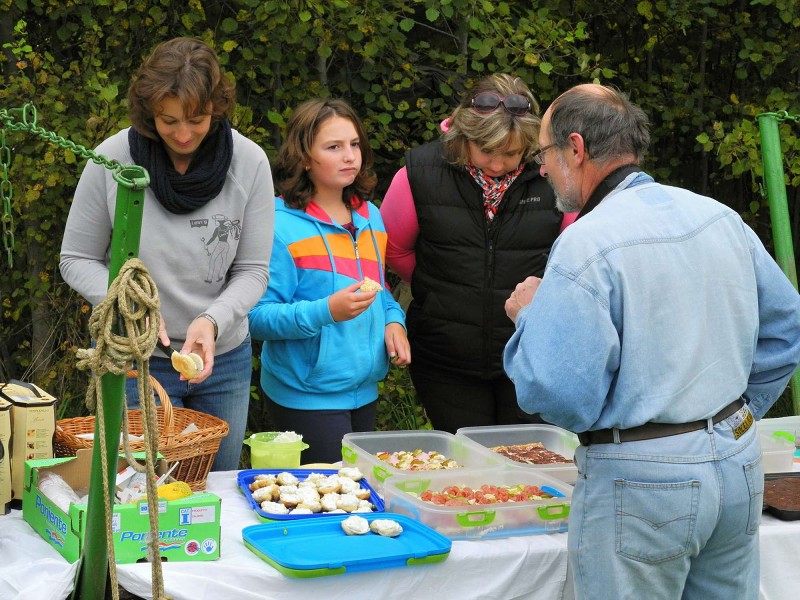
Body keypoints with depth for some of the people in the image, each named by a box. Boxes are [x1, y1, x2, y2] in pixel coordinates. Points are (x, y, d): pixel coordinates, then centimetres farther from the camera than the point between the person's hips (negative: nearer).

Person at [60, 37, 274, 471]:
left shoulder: (249, 162, -11)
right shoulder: (112, 159, -14)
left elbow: (253, 270, -6)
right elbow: (77, 260, -4)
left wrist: (212, 321, -24)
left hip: (224, 358, 2)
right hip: (136, 359, -2)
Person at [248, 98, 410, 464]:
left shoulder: (370, 217, 10)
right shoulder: (281, 225, -13)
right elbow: (258, 317, -17)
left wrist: (393, 321, 0)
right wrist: (327, 311, -29)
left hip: (365, 390, 7)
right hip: (307, 398, -7)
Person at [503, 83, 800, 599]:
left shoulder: (585, 246, -17)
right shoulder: (721, 217, 5)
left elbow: (560, 396, -20)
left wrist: (531, 317, -3)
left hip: (641, 481, -7)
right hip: (740, 463, 7)